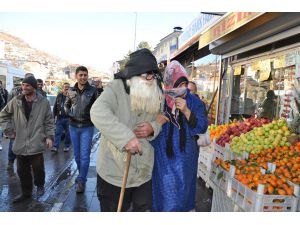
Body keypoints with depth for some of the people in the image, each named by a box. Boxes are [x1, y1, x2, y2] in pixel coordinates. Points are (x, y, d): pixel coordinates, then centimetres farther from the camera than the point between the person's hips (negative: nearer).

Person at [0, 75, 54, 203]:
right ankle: (26, 192, 30)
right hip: (20, 144, 3)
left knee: (38, 168, 5)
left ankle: (40, 186, 34)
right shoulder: (16, 101, 1)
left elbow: (49, 122, 1)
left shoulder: (44, 102, -4)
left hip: (37, 144, -3)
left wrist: (49, 136, -6)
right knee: (22, 171, 12)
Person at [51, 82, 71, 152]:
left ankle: (67, 146, 20)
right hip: (59, 118, 3)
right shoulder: (59, 96, 7)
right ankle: (55, 147, 4)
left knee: (68, 133, 8)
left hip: (68, 118, -2)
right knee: (58, 132, 1)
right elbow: (55, 107, 13)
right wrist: (55, 115, 8)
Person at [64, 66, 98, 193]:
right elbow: (66, 105, 17)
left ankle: (81, 181, 6)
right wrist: (69, 113, 0)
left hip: (87, 127, -4)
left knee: (84, 155, -4)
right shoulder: (71, 91, 4)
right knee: (77, 155, 14)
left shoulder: (93, 90, -6)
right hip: (73, 127, 4)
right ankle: (82, 176, 34)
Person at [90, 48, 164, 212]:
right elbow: (98, 113, -33)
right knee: (113, 209, 16)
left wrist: (153, 128, -14)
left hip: (144, 172, 6)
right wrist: (126, 137, -41)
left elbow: (162, 121, 10)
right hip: (114, 172, -5)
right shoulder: (116, 88, -16)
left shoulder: (155, 95, 5)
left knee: (143, 209, 24)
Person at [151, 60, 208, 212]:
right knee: (163, 192, 11)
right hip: (162, 157, -1)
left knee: (182, 191, 18)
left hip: (185, 158, 2)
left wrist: (186, 111, -23)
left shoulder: (194, 102, -2)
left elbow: (202, 127, -10)